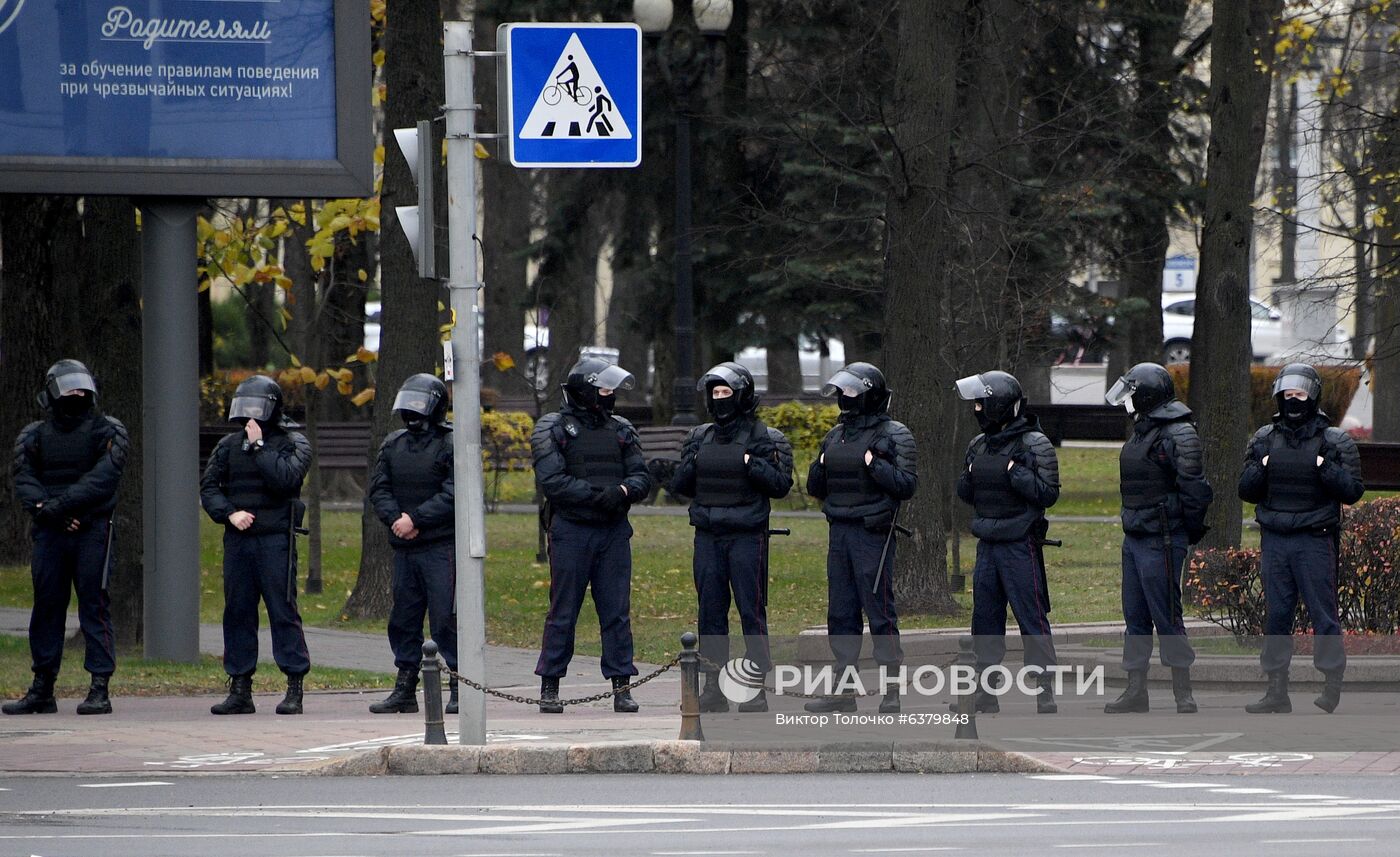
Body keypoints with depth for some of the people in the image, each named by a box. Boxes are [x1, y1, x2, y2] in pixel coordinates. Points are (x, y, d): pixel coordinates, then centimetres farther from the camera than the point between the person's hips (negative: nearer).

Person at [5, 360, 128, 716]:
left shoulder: (107, 431, 2)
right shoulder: (34, 436, 13)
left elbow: (102, 478, -12)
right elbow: (24, 482, 1)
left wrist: (61, 504, -20)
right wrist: (44, 509, -18)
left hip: (92, 530, -4)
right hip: (50, 531, 4)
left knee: (94, 605, -7)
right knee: (46, 606, 6)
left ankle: (100, 689, -7)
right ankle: (42, 690, 11)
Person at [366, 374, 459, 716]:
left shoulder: (451, 444, -5)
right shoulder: (393, 445, 14)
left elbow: (452, 496, -13)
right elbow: (378, 490, 8)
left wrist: (415, 519, -17)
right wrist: (397, 519, -10)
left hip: (441, 546, -6)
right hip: (404, 547, 6)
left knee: (445, 618, -9)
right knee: (403, 618, 9)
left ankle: (461, 688, -3)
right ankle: (405, 690, 16)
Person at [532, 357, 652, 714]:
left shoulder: (621, 430, 13)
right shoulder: (552, 430, -2)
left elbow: (641, 477, 7)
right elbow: (551, 481, -13)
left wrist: (623, 490, -16)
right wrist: (597, 493, -21)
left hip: (614, 533, 4)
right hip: (570, 532, -4)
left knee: (617, 611, 2)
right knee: (563, 613, 0)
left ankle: (621, 686, 6)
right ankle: (549, 688, 7)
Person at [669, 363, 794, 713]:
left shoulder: (764, 439, -1)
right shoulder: (700, 438, 12)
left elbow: (781, 485, -5)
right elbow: (680, 486, 15)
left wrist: (752, 464, -17)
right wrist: (691, 466, -4)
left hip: (747, 536, -5)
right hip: (707, 536, 5)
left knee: (752, 611, -5)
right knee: (711, 611, 5)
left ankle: (756, 689, -3)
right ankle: (714, 687, 10)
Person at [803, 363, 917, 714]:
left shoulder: (894, 436, -4)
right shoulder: (835, 436, 16)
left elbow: (906, 484, -10)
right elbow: (816, 488, 20)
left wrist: (875, 465, -19)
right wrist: (819, 468, 1)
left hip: (873, 534, -7)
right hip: (839, 533, 7)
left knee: (880, 610, -7)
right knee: (841, 612, 8)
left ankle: (891, 694, -4)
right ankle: (844, 689, 14)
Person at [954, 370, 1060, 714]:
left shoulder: (1034, 445, -10)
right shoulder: (979, 445, 11)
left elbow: (1048, 493, -14)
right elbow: (965, 493, 19)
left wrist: (1015, 473, -21)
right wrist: (968, 478, -1)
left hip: (1020, 546, -7)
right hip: (987, 544, 7)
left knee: (1033, 621, -6)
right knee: (985, 621, 10)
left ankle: (1045, 697, -4)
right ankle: (985, 696, 17)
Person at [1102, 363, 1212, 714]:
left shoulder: (1178, 435, -16)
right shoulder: (1143, 431, 13)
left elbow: (1195, 488, -19)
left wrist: (1189, 530, -11)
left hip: (1160, 540, -9)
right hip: (1134, 537, 9)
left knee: (1166, 617, -7)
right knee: (1135, 617, 12)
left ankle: (1184, 695, -3)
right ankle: (1136, 691, 17)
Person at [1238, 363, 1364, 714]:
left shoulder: (1335, 442, 1)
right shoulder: (1264, 440, 11)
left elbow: (1353, 490, -3)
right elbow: (1246, 491, 12)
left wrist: (1326, 468, -17)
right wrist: (1261, 468, -7)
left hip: (1315, 539, -4)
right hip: (1274, 540, 4)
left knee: (1323, 612, -4)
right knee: (1276, 614, 4)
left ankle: (1332, 684, 3)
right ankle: (1277, 691, 7)